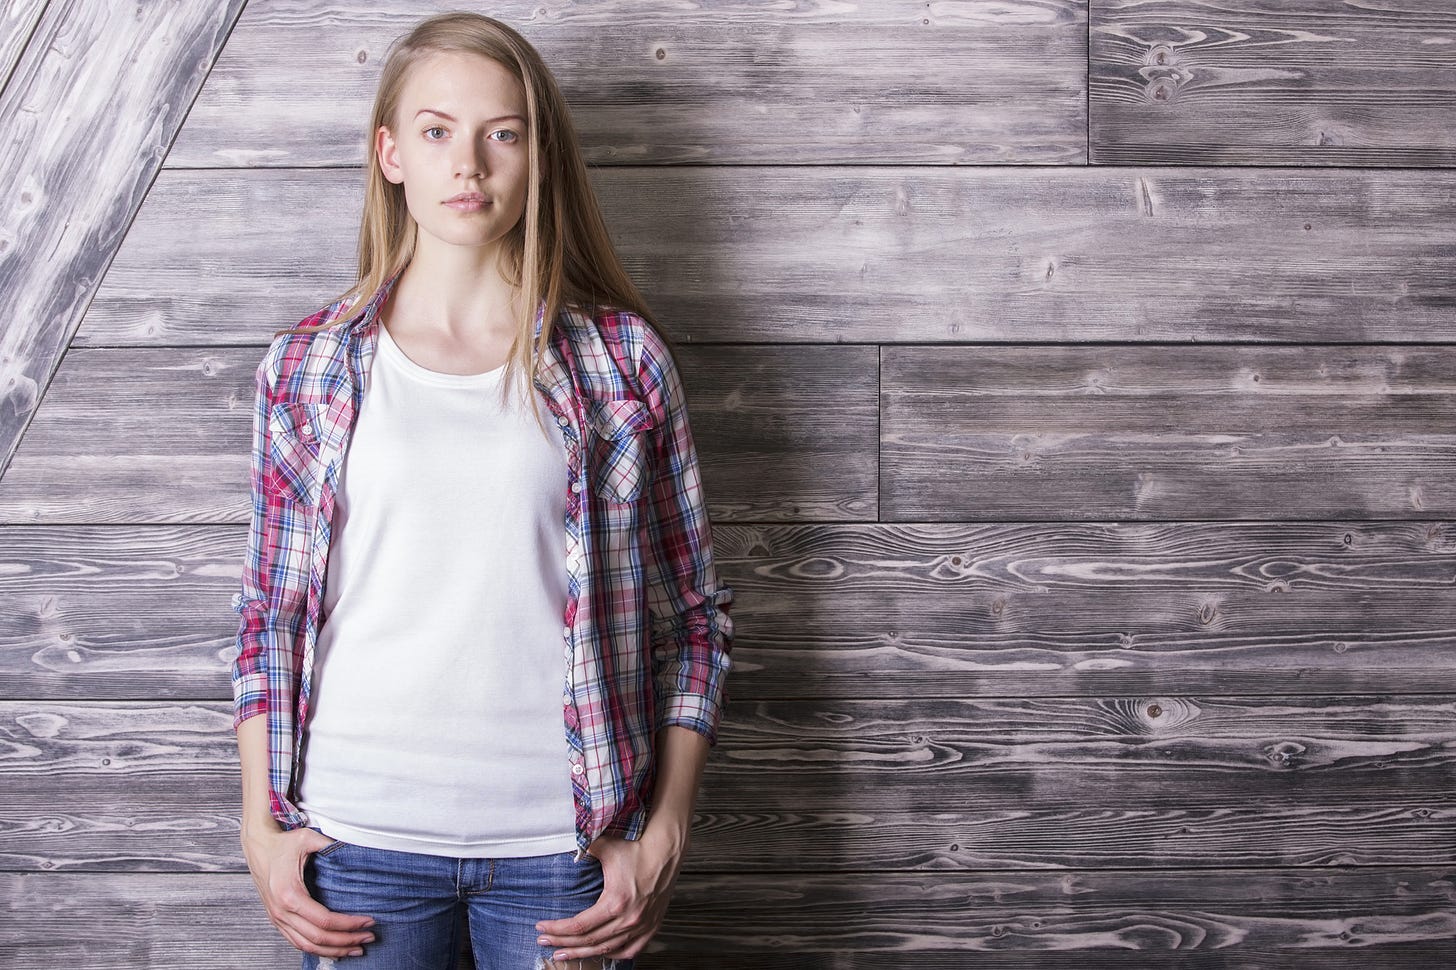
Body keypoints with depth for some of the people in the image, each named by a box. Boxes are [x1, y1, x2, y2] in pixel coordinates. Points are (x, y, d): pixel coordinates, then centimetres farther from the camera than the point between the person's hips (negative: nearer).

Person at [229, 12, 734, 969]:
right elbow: (270, 615, 7)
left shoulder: (623, 359, 0)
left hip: (560, 841, 0)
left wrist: (663, 836, -4)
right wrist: (262, 828, 1)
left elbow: (695, 612, 2)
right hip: (359, 836, 1)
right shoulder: (308, 367, 3)